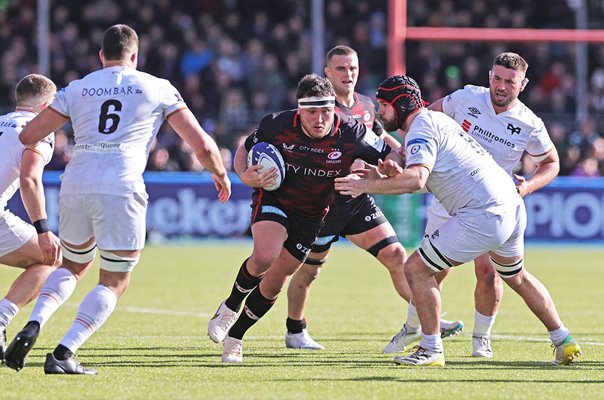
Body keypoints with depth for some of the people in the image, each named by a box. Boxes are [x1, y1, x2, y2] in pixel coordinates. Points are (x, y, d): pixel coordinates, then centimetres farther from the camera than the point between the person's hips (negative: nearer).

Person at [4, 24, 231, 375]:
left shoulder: (77, 89, 18)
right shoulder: (158, 89, 11)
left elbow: (28, 137, 20)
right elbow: (202, 144, 11)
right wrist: (220, 174, 30)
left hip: (75, 186, 4)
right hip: (120, 190, -4)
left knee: (73, 266, 26)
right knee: (115, 282, 8)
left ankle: (34, 325, 1)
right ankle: (64, 354, -7)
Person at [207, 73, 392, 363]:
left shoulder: (352, 135, -20)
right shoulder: (277, 125, -20)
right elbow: (244, 151, -3)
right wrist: (246, 176, -24)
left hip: (310, 216, 2)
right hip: (273, 199, -2)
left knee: (274, 284, 4)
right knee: (265, 256, -30)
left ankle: (234, 337, 25)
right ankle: (230, 306, -1)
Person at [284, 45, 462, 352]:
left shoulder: (366, 106, 8)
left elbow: (381, 137, 26)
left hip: (358, 200, 6)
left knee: (396, 256, -4)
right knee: (308, 270, 7)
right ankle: (294, 332, 26)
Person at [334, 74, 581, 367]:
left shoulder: (421, 129, -10)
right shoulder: (437, 118, 20)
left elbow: (416, 180, -28)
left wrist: (366, 186, -23)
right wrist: (392, 172, -2)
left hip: (483, 216, -10)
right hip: (513, 208, 10)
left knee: (416, 268, -4)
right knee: (517, 277, 32)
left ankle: (431, 350, 1)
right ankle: (564, 342, 37)